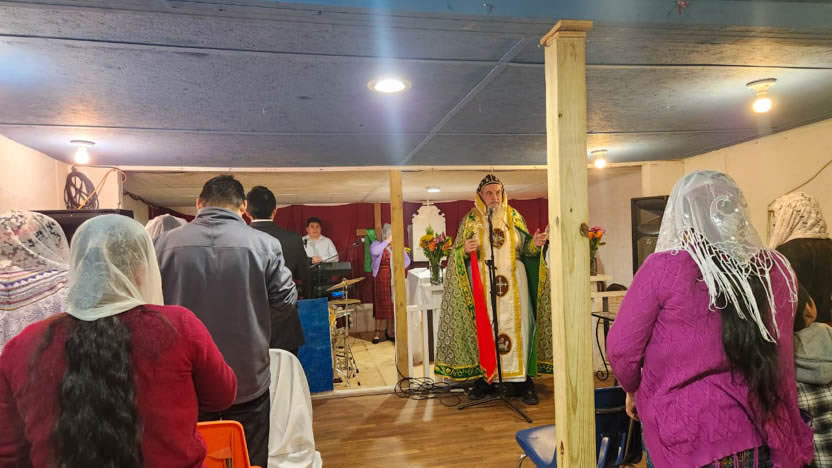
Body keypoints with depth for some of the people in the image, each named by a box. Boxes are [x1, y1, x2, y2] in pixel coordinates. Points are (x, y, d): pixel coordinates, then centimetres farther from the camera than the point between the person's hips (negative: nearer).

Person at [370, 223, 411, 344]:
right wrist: (387, 241, -17)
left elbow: (407, 260, 12)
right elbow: (374, 251, -25)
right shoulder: (376, 244, -1)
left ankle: (389, 331, 17)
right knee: (380, 305, -2)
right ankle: (377, 333, 6)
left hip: (394, 280, 4)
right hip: (381, 279, -4)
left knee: (393, 305, 6)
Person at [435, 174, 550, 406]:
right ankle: (485, 377, 15)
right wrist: (465, 250, -17)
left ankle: (522, 379, 7)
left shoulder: (513, 216, 7)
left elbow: (524, 249, 8)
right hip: (483, 284, 0)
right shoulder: (470, 220, 5)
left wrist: (535, 243, -12)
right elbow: (458, 254, 4)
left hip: (512, 282, 1)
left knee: (516, 327, -1)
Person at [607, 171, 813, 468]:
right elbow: (781, 356, 9)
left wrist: (633, 389, 8)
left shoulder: (664, 267, -18)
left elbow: (621, 347, -11)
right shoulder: (775, 269, -4)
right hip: (761, 437, 5)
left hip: (687, 436, -4)